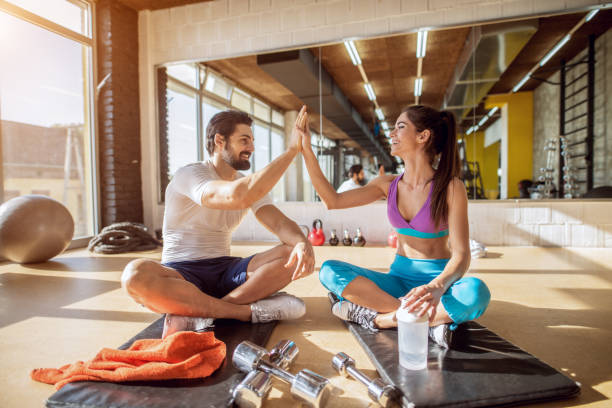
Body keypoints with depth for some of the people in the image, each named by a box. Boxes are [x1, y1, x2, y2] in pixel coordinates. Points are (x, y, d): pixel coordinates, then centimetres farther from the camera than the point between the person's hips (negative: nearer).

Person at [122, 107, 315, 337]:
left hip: (225, 271, 5)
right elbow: (238, 196, -32)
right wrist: (292, 149, -26)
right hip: (181, 274, -4)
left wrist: (303, 243, -29)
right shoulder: (189, 174, -12)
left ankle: (193, 311, -23)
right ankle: (250, 311, -25)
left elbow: (280, 223, -5)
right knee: (135, 274, -36)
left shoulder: (250, 185, 9)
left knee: (295, 253, -17)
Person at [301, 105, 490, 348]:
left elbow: (461, 254, -16)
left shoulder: (450, 187, -10)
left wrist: (437, 287, -38)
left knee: (475, 292, -36)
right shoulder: (389, 185, 3)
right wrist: (306, 151, -4)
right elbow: (333, 200, -1)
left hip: (438, 279, -3)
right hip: (399, 278, 3)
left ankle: (377, 317, -21)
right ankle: (428, 319, -20)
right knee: (329, 271, -18)